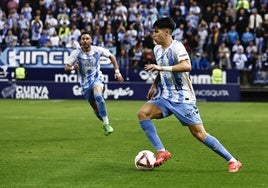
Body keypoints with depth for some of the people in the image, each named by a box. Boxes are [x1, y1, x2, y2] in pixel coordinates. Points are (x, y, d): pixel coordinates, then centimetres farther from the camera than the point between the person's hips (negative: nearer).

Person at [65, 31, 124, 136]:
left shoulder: (97, 50, -8)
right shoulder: (76, 53, -9)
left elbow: (111, 56, 7)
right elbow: (66, 67, -9)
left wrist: (117, 71, 2)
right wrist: (73, 67, -32)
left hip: (97, 79, -2)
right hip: (85, 83, 2)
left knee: (98, 96, -34)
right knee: (96, 109, 5)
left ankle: (106, 123, -30)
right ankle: (105, 123, 33)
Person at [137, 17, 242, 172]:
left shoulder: (176, 47, -15)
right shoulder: (157, 49, 10)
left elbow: (187, 66, -34)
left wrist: (161, 68, -36)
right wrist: (155, 85, 14)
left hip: (183, 99, -7)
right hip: (166, 98, 7)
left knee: (199, 133, -9)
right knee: (142, 113, -15)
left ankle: (232, 161, 2)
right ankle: (162, 152, -12)